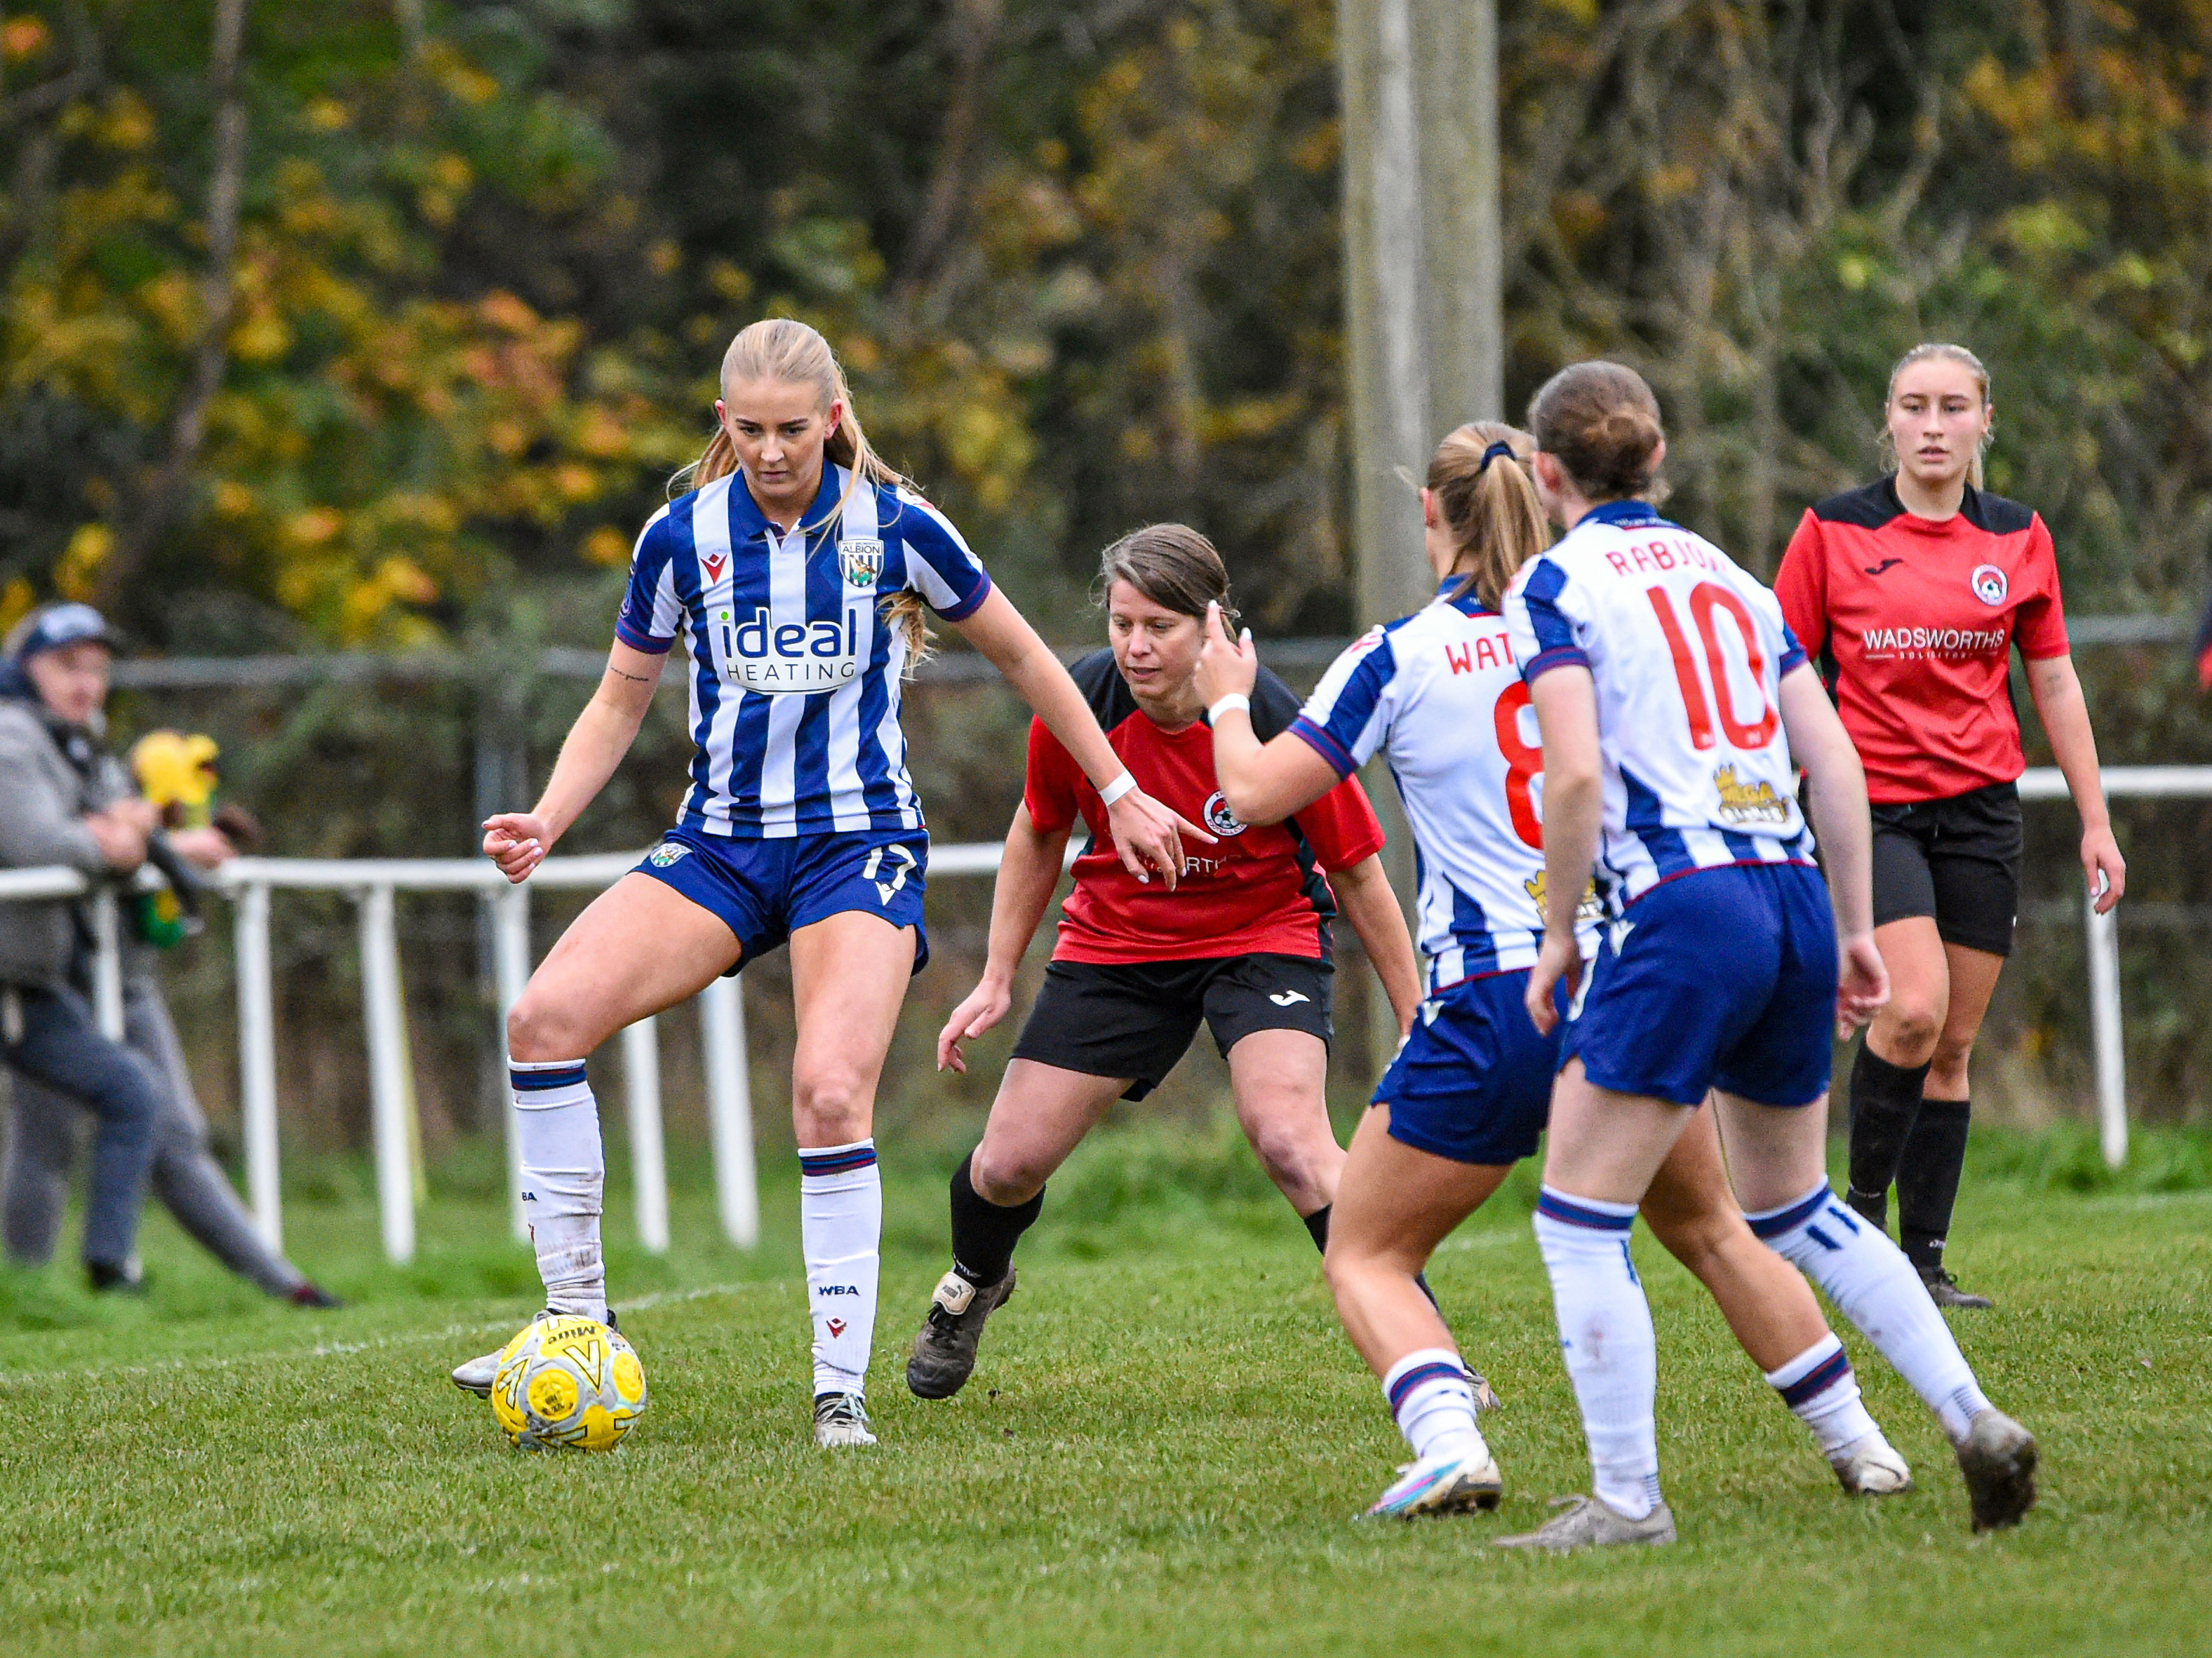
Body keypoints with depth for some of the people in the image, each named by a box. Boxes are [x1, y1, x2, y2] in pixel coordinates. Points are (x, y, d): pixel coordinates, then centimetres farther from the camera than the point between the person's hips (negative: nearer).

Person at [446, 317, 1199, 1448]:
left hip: (860, 842, -3)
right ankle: (575, 1316, -9)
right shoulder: (683, 536, 0)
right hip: (720, 839, 3)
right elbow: (621, 699, 11)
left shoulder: (894, 527, -5)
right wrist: (547, 821, -5)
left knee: (831, 1098, -23)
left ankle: (840, 1392, -11)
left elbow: (1019, 654, 9)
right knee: (547, 1016, -19)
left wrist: (1120, 793, 13)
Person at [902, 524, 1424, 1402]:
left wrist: (1417, 1026, -7)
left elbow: (1357, 876, -12)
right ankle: (972, 1285, 38)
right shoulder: (1078, 705, -18)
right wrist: (997, 979, 4)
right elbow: (1038, 834, 3)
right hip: (1114, 942, 3)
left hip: (1262, 936, -3)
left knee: (1289, 1138, -28)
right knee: (1009, 1164, 1)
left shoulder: (1275, 722, -26)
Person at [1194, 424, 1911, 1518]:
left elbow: (1254, 792, -2)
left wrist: (1227, 698, 16)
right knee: (1707, 1227, 26)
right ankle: (1855, 1439, 22)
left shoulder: (1396, 660, -3)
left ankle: (1448, 1445, -17)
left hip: (1494, 1006, -4)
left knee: (1365, 1259, 8)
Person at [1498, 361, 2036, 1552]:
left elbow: (1574, 772, -13)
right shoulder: (1728, 576, 18)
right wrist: (1854, 928, 18)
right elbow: (1833, 760, 13)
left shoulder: (1554, 584, -1)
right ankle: (1976, 1423, 14)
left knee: (1578, 1219, 2)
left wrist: (1558, 930, -2)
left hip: (1680, 912, -7)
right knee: (1795, 1209, 22)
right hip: (1794, 896, 7)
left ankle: (1627, 1503, -1)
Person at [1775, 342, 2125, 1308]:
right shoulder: (1833, 532, -2)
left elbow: (2054, 684, 13)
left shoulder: (2018, 538, 6)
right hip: (1872, 808, -3)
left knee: (1954, 1045, 3)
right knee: (1914, 1010, -21)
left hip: (1981, 806, 3)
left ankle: (1922, 1259, 9)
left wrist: (2095, 822, 11)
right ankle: (1862, 1202, 0)